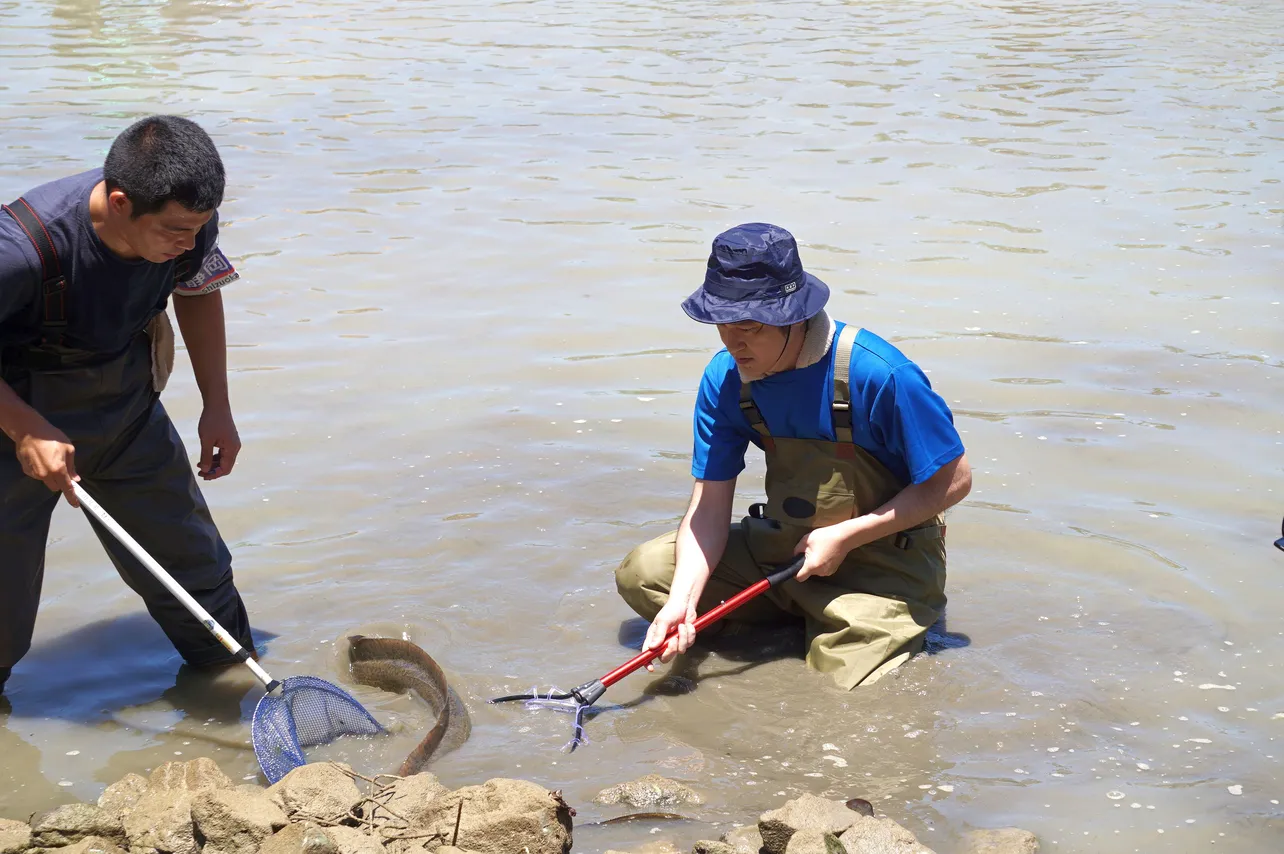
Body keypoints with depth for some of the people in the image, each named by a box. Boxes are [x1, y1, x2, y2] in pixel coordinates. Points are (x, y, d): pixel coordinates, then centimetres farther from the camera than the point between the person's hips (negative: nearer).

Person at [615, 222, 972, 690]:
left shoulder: (876, 374, -25)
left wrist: (845, 537, -19)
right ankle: (802, 619, -1)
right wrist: (683, 601, -26)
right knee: (642, 572, -7)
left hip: (882, 561, -5)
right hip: (782, 547, 5)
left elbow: (954, 480, -17)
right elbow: (709, 505, -9)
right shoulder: (725, 379, -9)